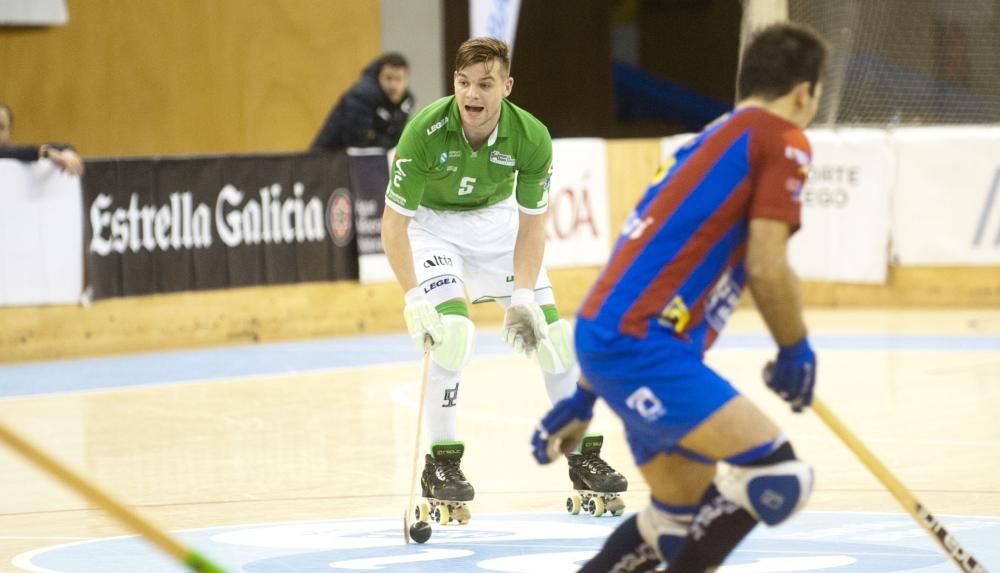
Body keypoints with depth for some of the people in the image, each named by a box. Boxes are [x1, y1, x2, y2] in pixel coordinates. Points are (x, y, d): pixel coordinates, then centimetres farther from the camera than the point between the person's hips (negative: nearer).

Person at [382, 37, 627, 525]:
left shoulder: (531, 137, -24)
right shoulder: (426, 131, -32)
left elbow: (532, 223, -11)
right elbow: (393, 224, -25)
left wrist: (524, 296, -18)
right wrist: (413, 297, -31)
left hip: (497, 221, 3)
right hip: (431, 224, -3)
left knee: (551, 331, -3)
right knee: (452, 331, -24)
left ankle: (584, 458, 12)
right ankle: (440, 466, -12)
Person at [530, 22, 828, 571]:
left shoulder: (708, 142, 23)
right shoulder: (781, 138, -3)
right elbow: (767, 267, -13)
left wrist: (584, 399, 31)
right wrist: (796, 352, 6)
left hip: (606, 339, 9)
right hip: (640, 345, -9)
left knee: (685, 514, 20)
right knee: (777, 476, -14)